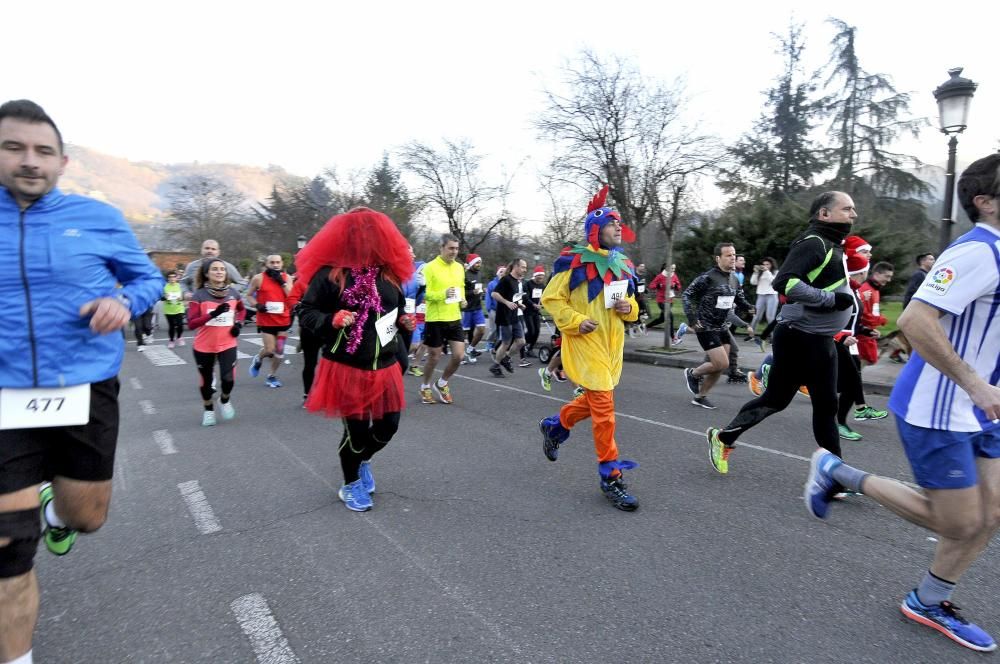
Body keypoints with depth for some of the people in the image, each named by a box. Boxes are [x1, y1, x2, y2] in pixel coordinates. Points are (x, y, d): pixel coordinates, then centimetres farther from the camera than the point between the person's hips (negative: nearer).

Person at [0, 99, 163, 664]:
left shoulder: (100, 218, 0)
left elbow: (151, 278, 8)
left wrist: (124, 302, -13)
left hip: (87, 394, 1)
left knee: (87, 519, 17)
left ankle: (53, 506, 55)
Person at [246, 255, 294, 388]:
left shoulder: (287, 278, 2)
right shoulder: (259, 278, -4)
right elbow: (249, 295, 6)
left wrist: (282, 282, -14)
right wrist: (256, 305, -11)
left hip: (283, 320, 3)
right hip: (266, 320, -2)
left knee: (279, 351, 7)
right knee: (270, 350, -4)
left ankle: (272, 376, 24)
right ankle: (258, 359, 30)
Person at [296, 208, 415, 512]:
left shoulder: (389, 272, 4)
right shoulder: (330, 272, -11)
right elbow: (305, 312, -6)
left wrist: (405, 321, -2)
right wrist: (333, 320, -23)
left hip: (384, 366, 5)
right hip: (347, 367, -5)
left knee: (388, 424, 11)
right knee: (356, 428, 6)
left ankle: (363, 461, 44)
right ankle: (350, 484, 34)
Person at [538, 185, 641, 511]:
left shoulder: (623, 264, 12)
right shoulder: (575, 261, -10)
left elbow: (631, 304, 21)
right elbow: (551, 298, -7)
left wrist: (628, 308, -2)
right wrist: (576, 321, -19)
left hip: (612, 343, 8)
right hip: (586, 342, -8)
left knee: (594, 399, 18)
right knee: (604, 406, -7)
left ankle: (554, 426, 45)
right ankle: (611, 477, 4)